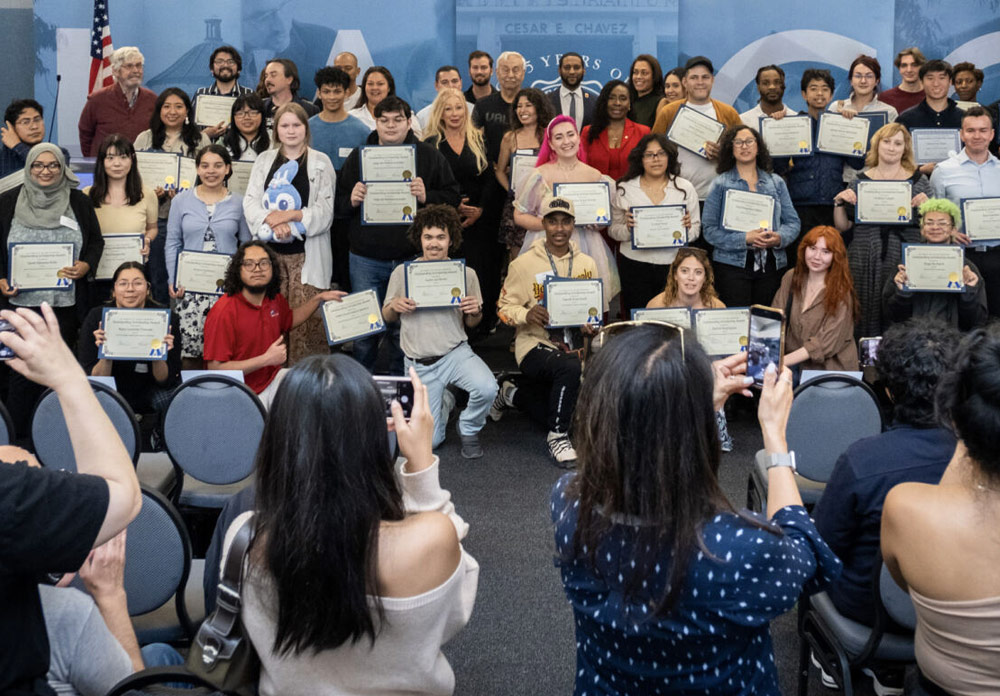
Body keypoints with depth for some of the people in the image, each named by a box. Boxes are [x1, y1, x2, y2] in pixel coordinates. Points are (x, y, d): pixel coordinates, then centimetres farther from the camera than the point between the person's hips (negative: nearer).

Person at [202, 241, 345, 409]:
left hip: (273, 379, 7)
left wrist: (319, 298, 17)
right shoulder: (223, 312, -21)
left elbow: (288, 320, 28)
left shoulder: (275, 299, 3)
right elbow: (215, 368, -23)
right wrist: (266, 359, -23)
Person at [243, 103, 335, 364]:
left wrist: (291, 215, -16)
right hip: (270, 251, 3)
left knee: (307, 320, -8)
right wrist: (273, 221, -15)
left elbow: (325, 209, -3)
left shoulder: (321, 162, 6)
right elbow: (250, 202, 3)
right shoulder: (264, 160, 14)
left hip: (307, 253, -2)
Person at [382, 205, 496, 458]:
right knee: (429, 441, -3)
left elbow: (471, 324, 10)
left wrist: (475, 312, -13)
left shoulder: (466, 274, -1)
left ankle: (468, 430, 2)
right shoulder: (402, 272, -3)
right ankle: (444, 401, 32)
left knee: (487, 389, -32)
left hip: (456, 353, 0)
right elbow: (386, 317, 8)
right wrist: (394, 305, -15)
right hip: (419, 365, 0)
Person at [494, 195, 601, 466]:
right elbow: (504, 307, -4)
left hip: (574, 345, 5)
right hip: (535, 343, -5)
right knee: (571, 368, -37)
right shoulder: (524, 263, -5)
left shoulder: (587, 264, 6)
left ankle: (514, 392, 35)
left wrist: (592, 324, -10)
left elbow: (600, 308, 13)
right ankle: (557, 436, -18)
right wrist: (527, 314, -25)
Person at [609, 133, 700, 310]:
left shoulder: (685, 187, 6)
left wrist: (688, 228, -12)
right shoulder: (624, 189, 3)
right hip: (635, 265, 0)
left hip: (674, 263, 1)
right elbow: (613, 230, 7)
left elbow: (697, 229, 10)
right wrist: (627, 228, -14)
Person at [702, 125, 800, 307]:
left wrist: (779, 238, -11)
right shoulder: (721, 184, 3)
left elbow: (793, 222, 11)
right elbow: (709, 229, -5)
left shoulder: (776, 182, 13)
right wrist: (745, 239, -16)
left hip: (770, 265, 3)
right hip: (732, 265, -3)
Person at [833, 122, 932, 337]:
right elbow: (842, 227, 9)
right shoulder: (861, 180, 9)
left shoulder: (919, 180, 9)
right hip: (866, 262, 1)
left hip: (905, 260, 0)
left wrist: (925, 205, -9)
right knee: (867, 317, -2)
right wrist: (839, 202, -7)